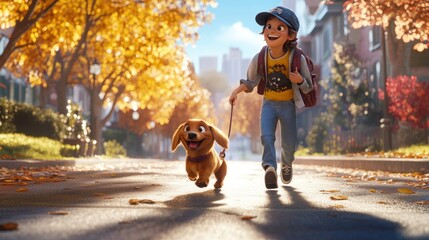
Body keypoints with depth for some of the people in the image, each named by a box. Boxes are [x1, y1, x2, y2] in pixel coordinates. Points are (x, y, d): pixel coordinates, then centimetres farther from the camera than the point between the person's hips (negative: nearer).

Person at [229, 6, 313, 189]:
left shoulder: (297, 58, -16)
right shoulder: (259, 58, -11)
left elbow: (308, 87, -6)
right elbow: (250, 82, 6)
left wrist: (300, 80, -28)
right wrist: (237, 91, -11)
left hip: (288, 105, -1)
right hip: (269, 104, 1)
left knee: (289, 143, 10)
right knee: (266, 136, -23)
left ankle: (287, 164, 40)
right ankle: (270, 166, -30)